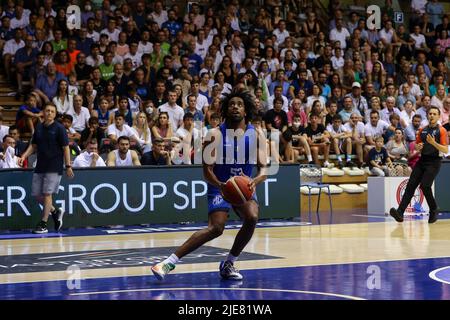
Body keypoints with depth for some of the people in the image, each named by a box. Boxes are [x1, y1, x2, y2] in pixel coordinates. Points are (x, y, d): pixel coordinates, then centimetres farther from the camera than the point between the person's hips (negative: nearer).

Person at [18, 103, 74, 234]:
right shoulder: (38, 128, 9)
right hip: (40, 166, 6)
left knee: (47, 194, -9)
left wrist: (68, 166, -10)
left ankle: (43, 224, -3)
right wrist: (24, 156, 0)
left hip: (54, 167, -6)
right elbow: (33, 145, 16)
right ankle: (55, 212, 26)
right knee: (36, 194, 5)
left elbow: (65, 148, -6)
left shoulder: (59, 128, -6)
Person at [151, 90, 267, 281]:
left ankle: (229, 264, -6)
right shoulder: (216, 134, -9)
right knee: (216, 228, -22)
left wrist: (255, 181, -33)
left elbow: (263, 169, -9)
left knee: (252, 217, -25)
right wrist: (220, 185, -32)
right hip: (219, 187, -3)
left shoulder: (256, 135, -4)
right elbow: (207, 170, -12)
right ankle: (170, 262, -19)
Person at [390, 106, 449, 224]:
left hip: (434, 162, -6)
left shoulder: (441, 130, -4)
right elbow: (416, 145, 23)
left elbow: (445, 150, -10)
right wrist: (418, 147, -1)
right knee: (411, 185, -5)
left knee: (425, 186, -17)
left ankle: (434, 210, 5)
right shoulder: (422, 130, 13)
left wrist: (433, 143, -23)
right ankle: (400, 212, -11)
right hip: (422, 160, 6)